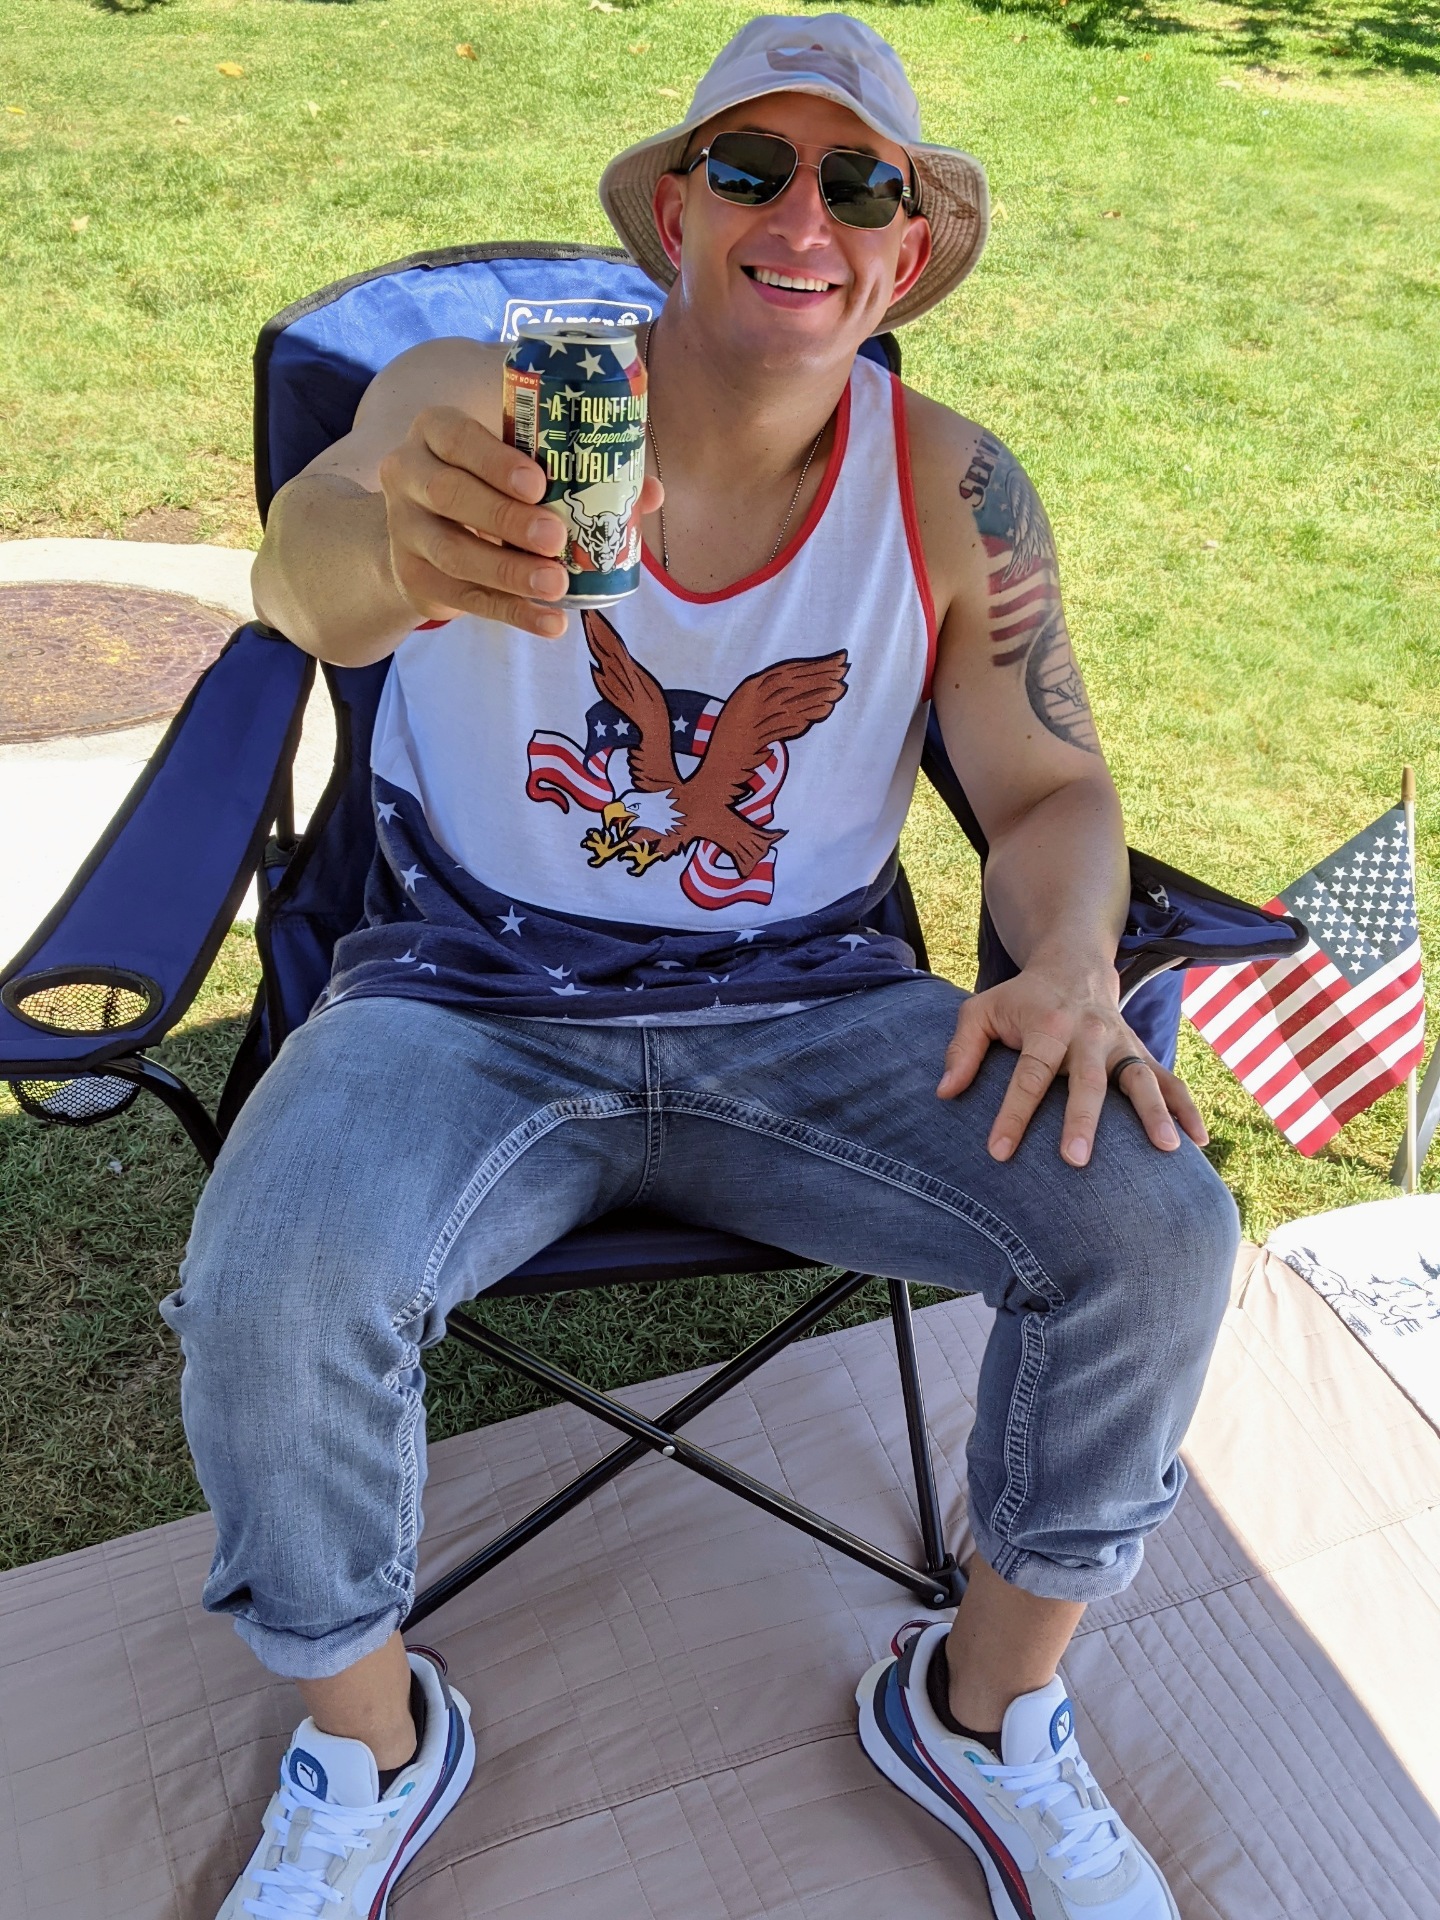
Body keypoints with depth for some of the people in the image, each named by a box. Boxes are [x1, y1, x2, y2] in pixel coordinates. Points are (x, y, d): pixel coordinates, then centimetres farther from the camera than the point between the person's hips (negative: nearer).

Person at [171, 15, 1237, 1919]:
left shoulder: (951, 489, -2)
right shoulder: (479, 398, -8)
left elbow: (1051, 791, 3)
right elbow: (305, 564, -29)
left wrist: (1072, 965, -20)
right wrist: (385, 548, -55)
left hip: (805, 1009, 2)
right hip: (470, 1006, -1)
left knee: (1153, 1222, -18)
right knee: (269, 1292, -29)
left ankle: (988, 1706, 10)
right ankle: (365, 1740, 5)